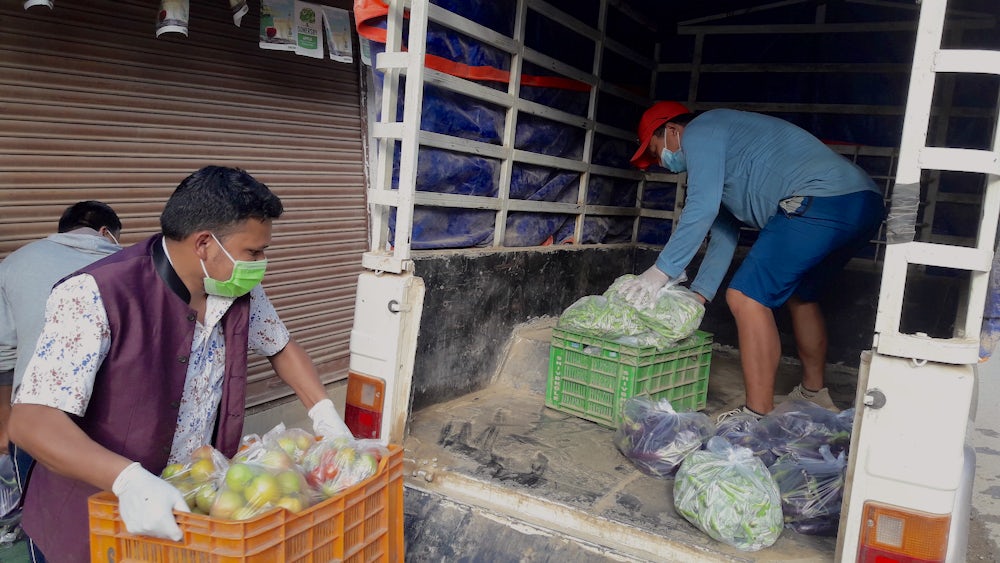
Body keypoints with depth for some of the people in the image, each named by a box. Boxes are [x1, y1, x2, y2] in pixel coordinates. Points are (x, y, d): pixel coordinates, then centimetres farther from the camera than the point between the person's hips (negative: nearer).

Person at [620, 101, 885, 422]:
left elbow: (702, 209, -13)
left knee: (747, 297, -11)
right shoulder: (721, 154, 31)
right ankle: (813, 394, 41)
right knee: (800, 296, 27)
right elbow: (724, 233, 29)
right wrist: (698, 295, 23)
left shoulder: (698, 132, 1)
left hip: (822, 202, -11)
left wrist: (662, 270, -9)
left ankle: (759, 417, -9)